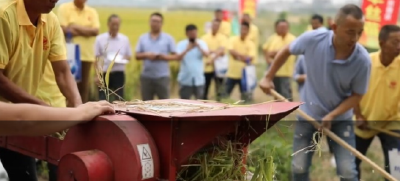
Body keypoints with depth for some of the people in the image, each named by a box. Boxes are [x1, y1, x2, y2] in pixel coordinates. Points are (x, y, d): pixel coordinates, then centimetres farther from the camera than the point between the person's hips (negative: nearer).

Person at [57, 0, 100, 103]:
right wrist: (87, 31, -6)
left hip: (87, 54, 4)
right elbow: (64, 30, -9)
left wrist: (77, 27, -9)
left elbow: (95, 31, -2)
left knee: (84, 85, 5)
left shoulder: (92, 12, 11)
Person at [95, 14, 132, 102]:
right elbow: (96, 58, 0)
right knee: (103, 100, -1)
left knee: (119, 99, 1)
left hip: (119, 73, 2)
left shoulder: (125, 39, 8)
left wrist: (123, 58, -9)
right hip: (104, 73, -2)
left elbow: (129, 56, 15)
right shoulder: (100, 39, 1)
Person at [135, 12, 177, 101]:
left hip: (162, 77, -2)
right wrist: (146, 55, -12)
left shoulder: (168, 38, 4)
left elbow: (174, 56, 1)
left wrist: (162, 56, -15)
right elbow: (137, 56, 8)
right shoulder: (142, 38, 10)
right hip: (146, 76, 2)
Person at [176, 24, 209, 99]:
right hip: (185, 79, -2)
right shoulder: (181, 44, -4)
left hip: (199, 79, 2)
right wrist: (187, 49, -27)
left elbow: (206, 54, -13)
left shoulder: (202, 43, 2)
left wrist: (198, 46, -24)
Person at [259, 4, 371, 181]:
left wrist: (331, 116, -22)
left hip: (340, 118, -1)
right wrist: (268, 77, 2)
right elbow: (286, 51, -1)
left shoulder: (362, 60, -24)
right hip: (309, 114, 1)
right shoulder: (313, 39, -22)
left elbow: (357, 95, -11)